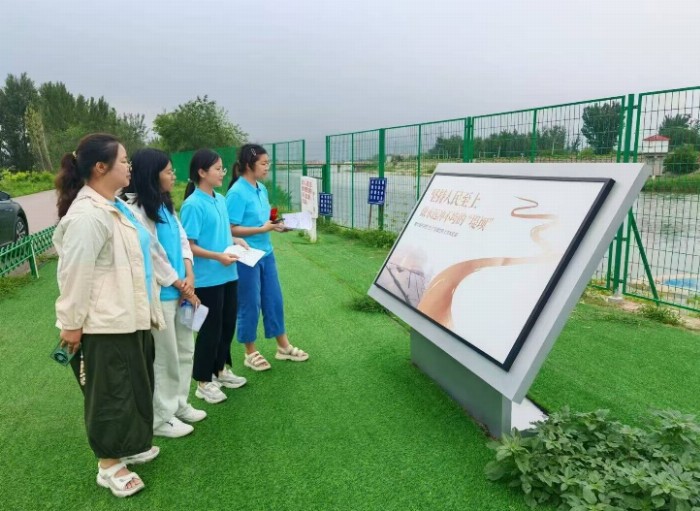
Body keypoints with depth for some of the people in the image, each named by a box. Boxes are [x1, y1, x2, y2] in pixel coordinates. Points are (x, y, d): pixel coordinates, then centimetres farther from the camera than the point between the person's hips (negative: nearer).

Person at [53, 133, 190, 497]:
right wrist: (71, 323, -17)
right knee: (110, 392, 6)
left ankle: (128, 447, 40)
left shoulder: (115, 206, 10)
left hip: (130, 316, 10)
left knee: (135, 386, 21)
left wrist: (173, 280, 25)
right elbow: (74, 272, -22)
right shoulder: (87, 214, -23)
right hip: (104, 323, -10)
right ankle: (109, 465, 24)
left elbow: (142, 254, 20)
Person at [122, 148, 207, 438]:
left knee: (185, 352, 18)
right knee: (165, 358, 4)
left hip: (180, 292, 8)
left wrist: (189, 277, -4)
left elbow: (183, 241, 10)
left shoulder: (166, 206, 10)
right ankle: (160, 418, 22)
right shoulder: (136, 210, -17)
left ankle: (179, 404, 36)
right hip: (159, 296, -8)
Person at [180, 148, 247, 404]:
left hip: (228, 275, 8)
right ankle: (203, 382, 21)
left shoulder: (220, 199, 8)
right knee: (210, 329, 4)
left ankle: (221, 369, 37)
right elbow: (188, 245, -17)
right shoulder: (193, 205, -16)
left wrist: (236, 241, 2)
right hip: (207, 278, -8)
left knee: (227, 325, 18)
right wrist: (218, 256, -24)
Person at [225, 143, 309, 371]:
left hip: (266, 254, 8)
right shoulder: (237, 193, -17)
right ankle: (250, 353, 24)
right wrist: (263, 229, -23)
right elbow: (232, 229, -20)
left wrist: (276, 224, -1)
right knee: (250, 305, 6)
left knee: (274, 300, 15)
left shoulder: (261, 189, 7)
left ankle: (283, 347, 30)